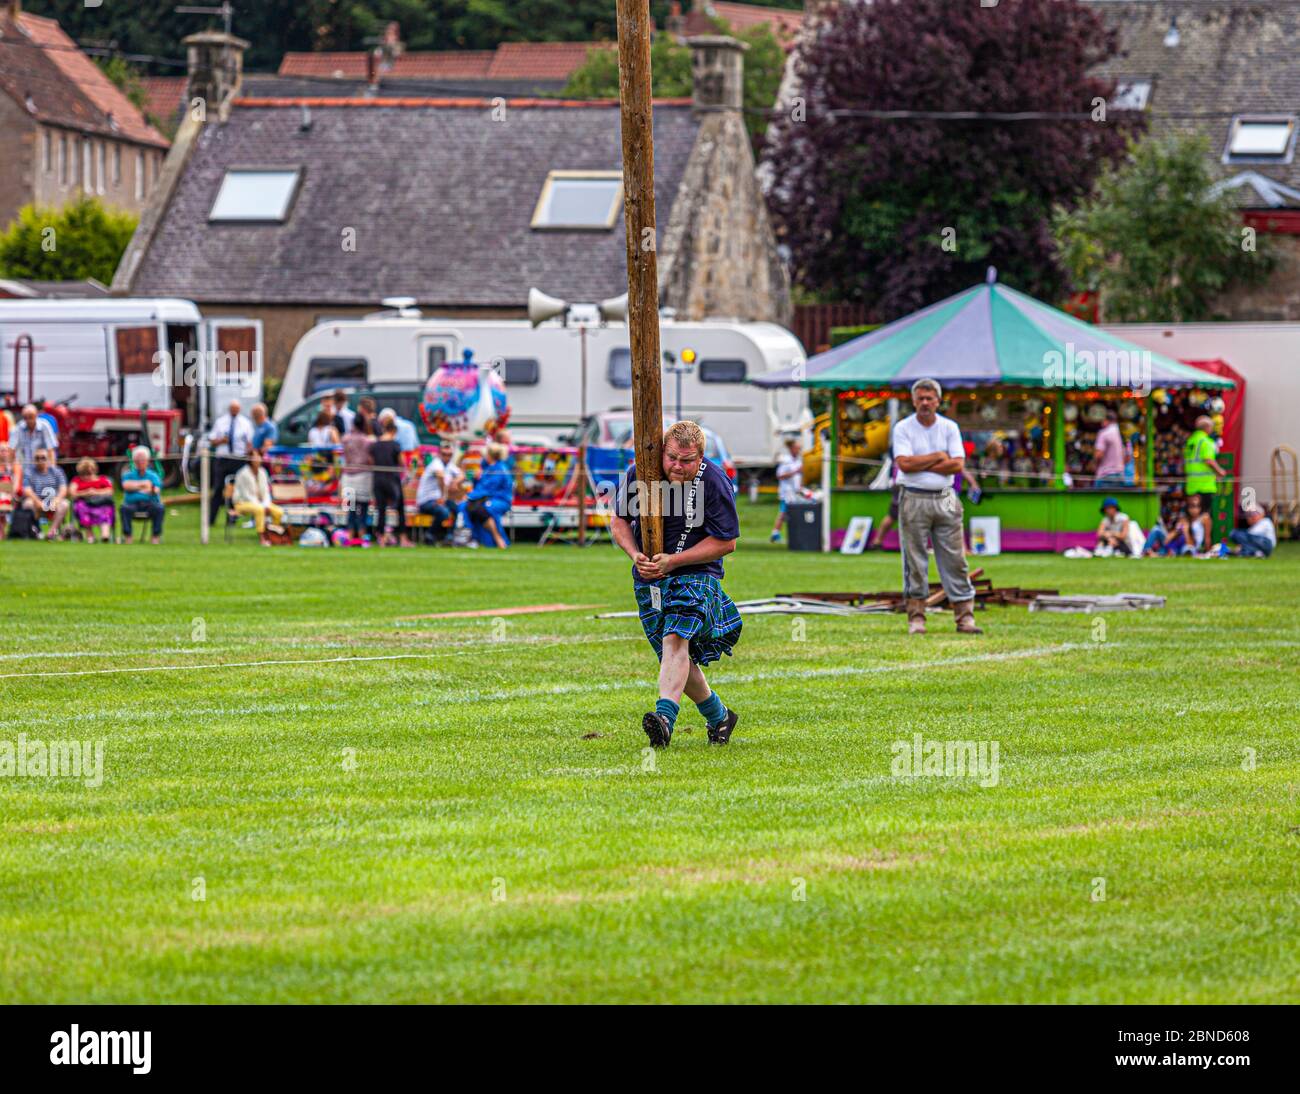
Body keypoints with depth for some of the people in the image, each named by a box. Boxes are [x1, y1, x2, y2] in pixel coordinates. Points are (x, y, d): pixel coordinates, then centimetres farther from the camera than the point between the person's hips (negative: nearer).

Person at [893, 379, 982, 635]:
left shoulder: (949, 428, 7)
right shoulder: (903, 429, 1)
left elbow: (958, 464, -5)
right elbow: (904, 463, -13)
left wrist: (922, 465, -8)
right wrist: (938, 457, -7)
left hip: (945, 501, 2)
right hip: (914, 500, -2)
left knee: (955, 559, 1)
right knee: (915, 561, -1)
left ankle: (964, 616, 2)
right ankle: (916, 617, 3)